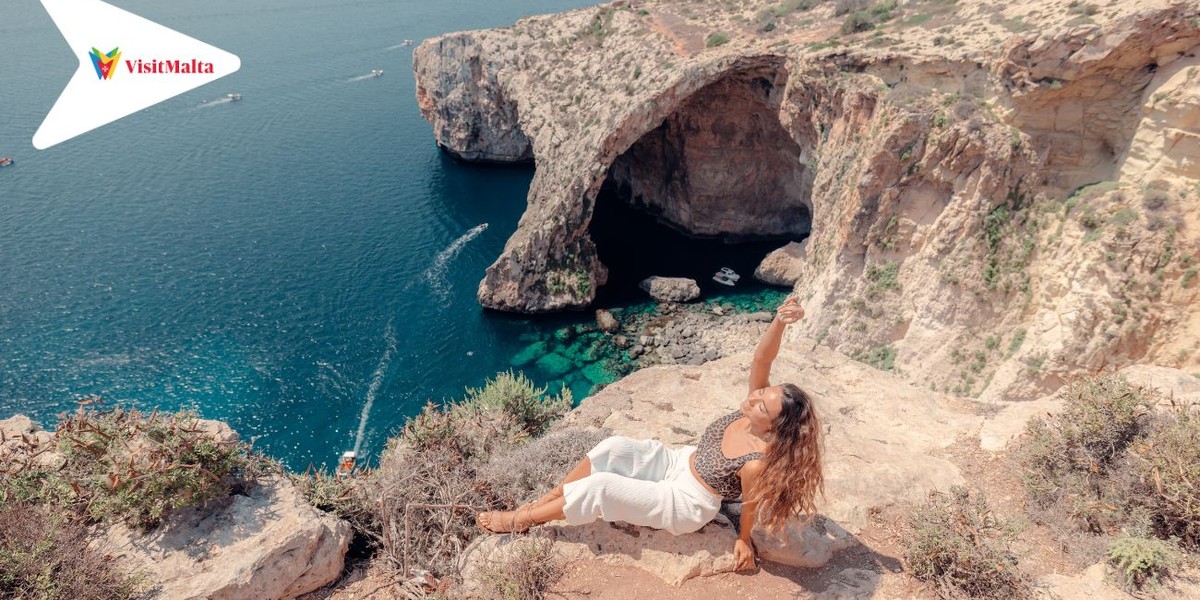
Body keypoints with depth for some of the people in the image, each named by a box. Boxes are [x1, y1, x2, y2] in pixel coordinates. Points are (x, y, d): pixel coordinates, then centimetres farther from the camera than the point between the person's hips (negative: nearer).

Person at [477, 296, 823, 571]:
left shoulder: (757, 462, -31)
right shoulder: (755, 405, -15)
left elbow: (751, 505, -15)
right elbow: (761, 362, -29)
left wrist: (744, 541, 4)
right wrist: (779, 323, -45)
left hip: (685, 505, -7)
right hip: (679, 463, 7)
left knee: (600, 486, -18)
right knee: (613, 449, -14)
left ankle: (520, 521, 3)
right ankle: (543, 503, 2)